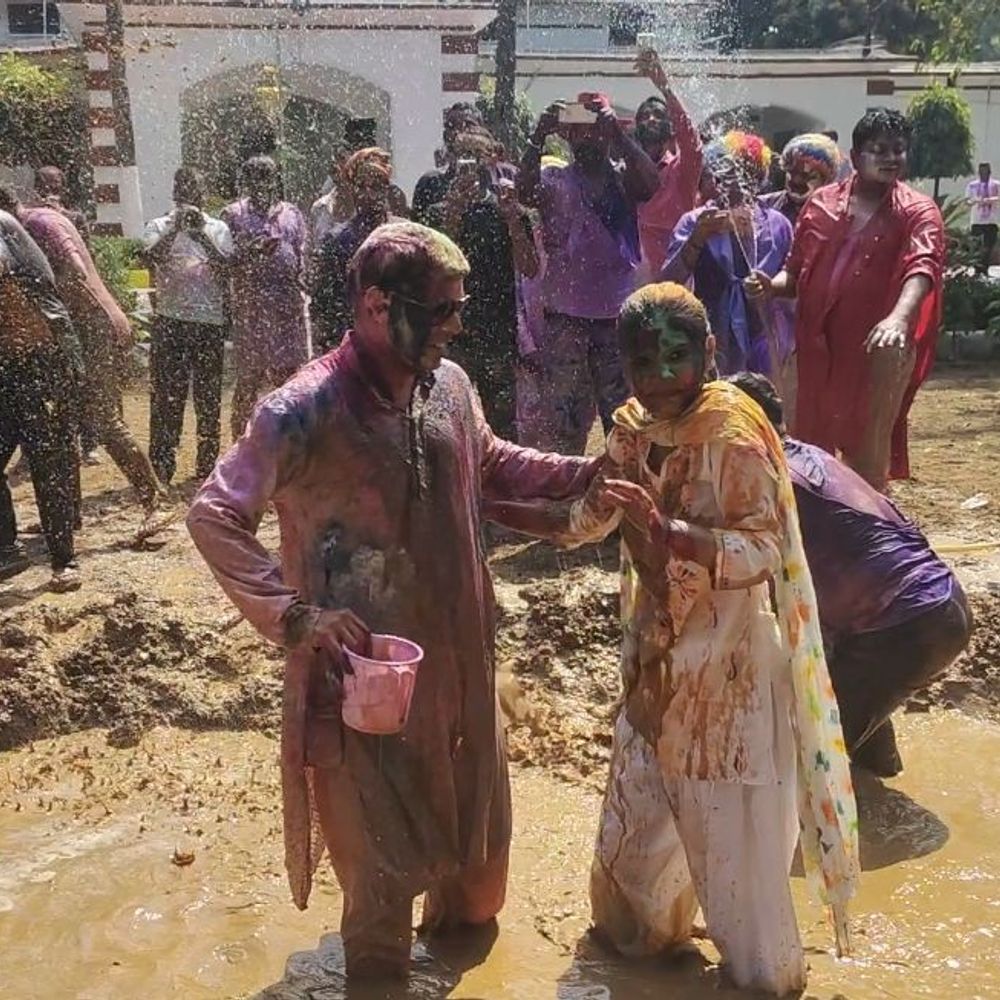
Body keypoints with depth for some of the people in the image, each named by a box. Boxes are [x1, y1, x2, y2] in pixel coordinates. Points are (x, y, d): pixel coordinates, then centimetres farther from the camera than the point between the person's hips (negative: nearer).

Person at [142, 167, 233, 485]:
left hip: (210, 320, 1)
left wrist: (202, 236, -15)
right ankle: (161, 465, 3)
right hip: (170, 320, -1)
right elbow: (151, 258, -11)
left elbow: (227, 270, -4)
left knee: (209, 394, 7)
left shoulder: (218, 228, 11)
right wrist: (176, 228, -20)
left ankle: (207, 463, 16)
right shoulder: (160, 227, 8)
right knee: (166, 394, -2)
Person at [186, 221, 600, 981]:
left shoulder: (448, 384, -4)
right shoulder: (304, 412, -24)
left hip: (458, 656, 7)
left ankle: (460, 914, 58)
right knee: (383, 859, 10)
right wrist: (296, 614, -27)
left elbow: (491, 466, 13)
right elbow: (213, 517, -19)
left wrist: (590, 473, 1)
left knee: (478, 815, 27)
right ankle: (381, 971, 38)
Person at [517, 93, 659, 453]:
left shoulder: (624, 176, 7)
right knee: (560, 416, 1)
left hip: (618, 315, 1)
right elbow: (525, 192, -16)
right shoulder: (554, 180, 5)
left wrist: (618, 131, -22)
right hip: (565, 318, -1)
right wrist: (540, 135, -24)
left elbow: (651, 184, -15)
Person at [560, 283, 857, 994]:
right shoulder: (635, 429, 0)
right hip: (656, 651, 6)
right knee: (641, 799, 20)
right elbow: (585, 524, 5)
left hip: (726, 657, -6)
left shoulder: (733, 434, -18)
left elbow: (764, 552, -24)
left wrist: (665, 530, -35)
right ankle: (644, 927, 45)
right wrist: (599, 496, -17)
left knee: (729, 821, 5)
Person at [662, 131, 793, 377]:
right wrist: (697, 238, -22)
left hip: (764, 347, 2)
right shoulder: (694, 223, -1)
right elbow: (668, 284, -10)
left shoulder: (777, 225, 3)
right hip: (710, 346, -1)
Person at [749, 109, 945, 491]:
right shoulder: (820, 204, 8)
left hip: (879, 349, -3)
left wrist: (899, 317, -43)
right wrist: (772, 285, -12)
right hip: (817, 344, 4)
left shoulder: (918, 212, -3)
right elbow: (797, 273, 12)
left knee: (868, 454, 4)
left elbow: (922, 266, -22)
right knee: (809, 448, 14)